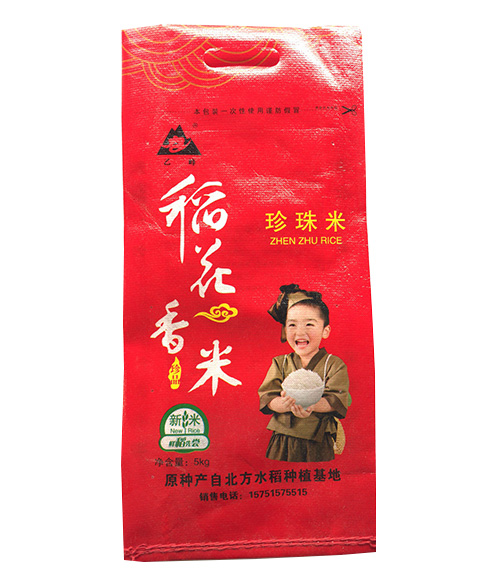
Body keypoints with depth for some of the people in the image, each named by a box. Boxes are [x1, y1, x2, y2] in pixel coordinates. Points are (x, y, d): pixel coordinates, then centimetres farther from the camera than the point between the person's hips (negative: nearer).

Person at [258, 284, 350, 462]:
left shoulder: (334, 364, -1)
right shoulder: (280, 363, 4)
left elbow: (337, 400, -14)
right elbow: (267, 400, -5)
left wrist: (311, 405, -34)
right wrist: (287, 404, -28)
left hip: (318, 444, -1)